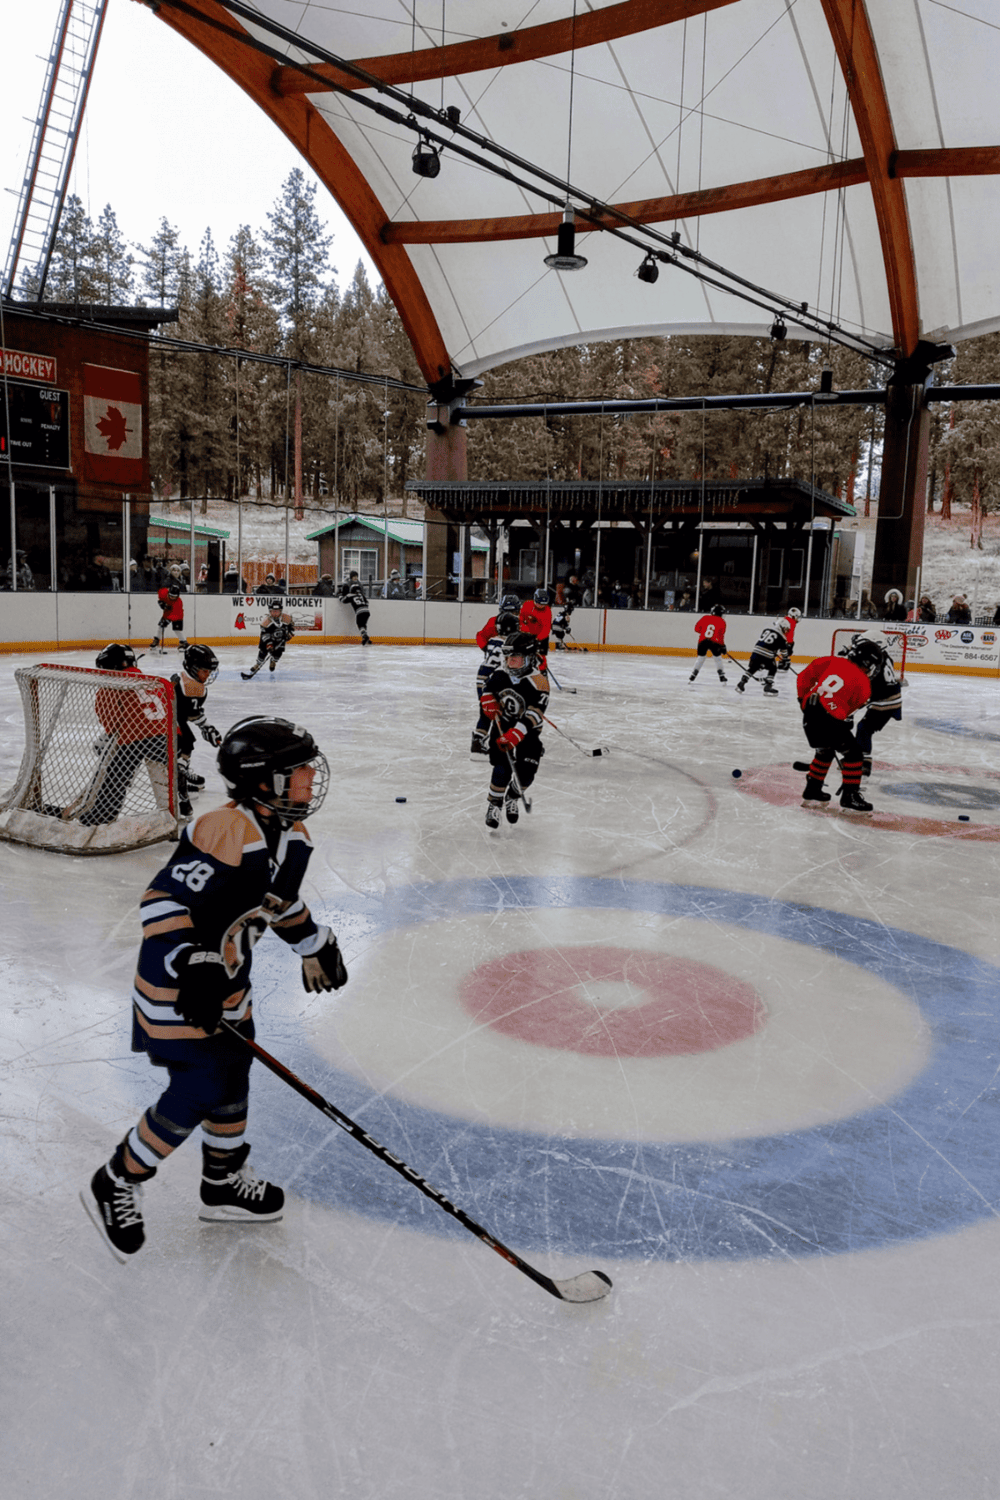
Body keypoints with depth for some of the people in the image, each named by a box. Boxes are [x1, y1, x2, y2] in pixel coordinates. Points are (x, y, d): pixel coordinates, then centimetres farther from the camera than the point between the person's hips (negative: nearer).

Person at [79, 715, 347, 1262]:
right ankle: (114, 1185, 15)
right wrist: (191, 966, -36)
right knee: (198, 1091, -8)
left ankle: (225, 1185, 37)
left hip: (225, 976, 9)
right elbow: (163, 901, -29)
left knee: (233, 1074, 17)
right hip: (177, 978, -9)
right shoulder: (226, 831, -29)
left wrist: (314, 942, 22)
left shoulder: (292, 836, 1)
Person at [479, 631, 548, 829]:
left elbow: (533, 715, -29)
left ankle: (511, 798, 25)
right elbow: (488, 688, 15)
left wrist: (514, 735, -37)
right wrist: (489, 702, -6)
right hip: (502, 725, 2)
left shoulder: (538, 682, -23)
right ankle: (494, 804, 6)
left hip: (527, 731, -1)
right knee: (503, 769, -13)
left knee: (526, 773, -5)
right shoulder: (501, 674, -8)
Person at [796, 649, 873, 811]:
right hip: (830, 718, -7)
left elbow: (804, 677, 11)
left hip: (809, 712, 7)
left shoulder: (831, 662, 9)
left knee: (825, 751, 28)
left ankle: (812, 790, 36)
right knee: (853, 753, 6)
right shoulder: (863, 685, -3)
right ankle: (849, 797, 3)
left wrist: (804, 698, 23)